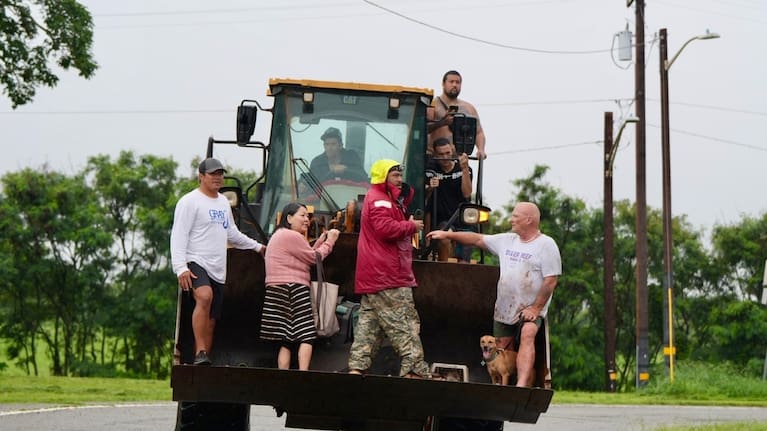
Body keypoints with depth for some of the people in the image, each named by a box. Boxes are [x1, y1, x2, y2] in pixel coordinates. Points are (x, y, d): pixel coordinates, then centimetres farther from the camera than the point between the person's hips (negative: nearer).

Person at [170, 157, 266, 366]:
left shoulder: (224, 202, 20)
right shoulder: (190, 201, -5)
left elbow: (232, 233, 35)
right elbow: (179, 236, -11)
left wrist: (257, 246, 40)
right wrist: (181, 268, -21)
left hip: (218, 270, 8)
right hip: (196, 264, -8)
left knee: (210, 322, 6)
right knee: (204, 297, -35)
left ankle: (202, 363, 10)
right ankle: (200, 354, -37)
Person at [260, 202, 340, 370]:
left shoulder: (280, 235, 24)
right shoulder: (291, 236, -9)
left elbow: (306, 257, 21)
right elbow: (314, 258, -3)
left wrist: (320, 241, 15)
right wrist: (329, 241, 8)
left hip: (279, 292, 10)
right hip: (294, 290, -10)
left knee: (286, 341, 4)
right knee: (307, 337, -10)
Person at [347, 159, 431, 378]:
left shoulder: (387, 199, 25)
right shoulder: (380, 200, -11)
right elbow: (385, 228, -22)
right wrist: (412, 226, -10)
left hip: (372, 278, 11)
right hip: (387, 278, -11)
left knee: (368, 325, 7)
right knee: (404, 326, -11)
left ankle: (357, 367, 4)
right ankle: (416, 370, -12)